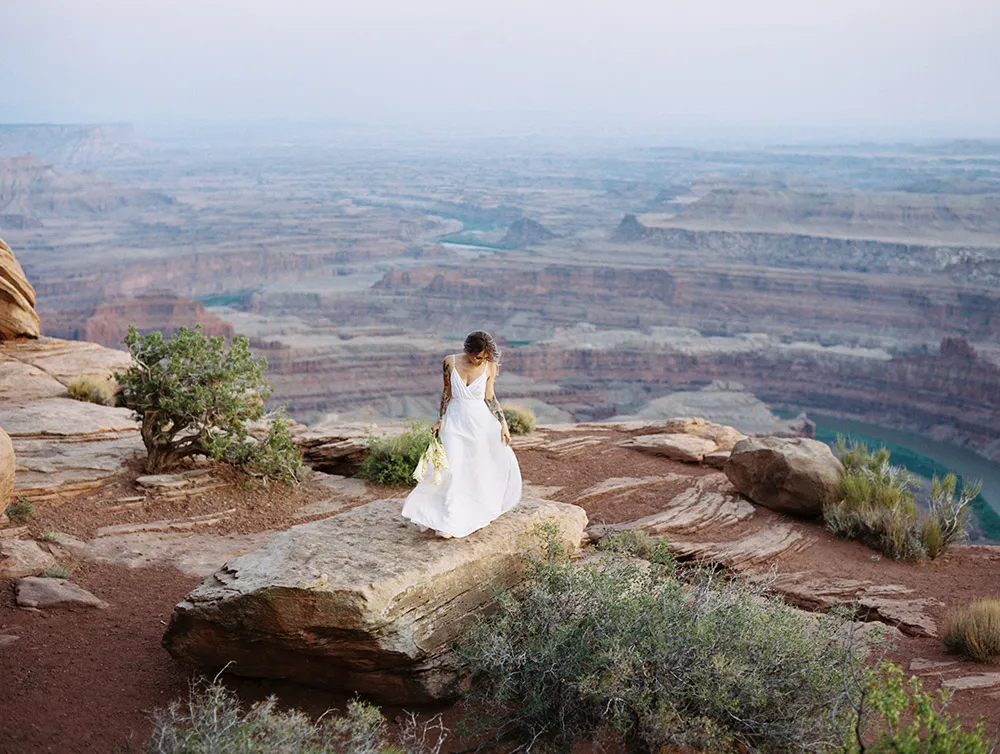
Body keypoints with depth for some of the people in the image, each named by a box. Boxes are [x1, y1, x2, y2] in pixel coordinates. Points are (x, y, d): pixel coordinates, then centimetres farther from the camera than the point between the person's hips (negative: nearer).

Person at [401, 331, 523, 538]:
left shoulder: (489, 367, -8)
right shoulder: (451, 362, -8)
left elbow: (490, 397, 2)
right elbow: (447, 391, 3)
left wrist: (503, 423, -3)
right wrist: (441, 419, 1)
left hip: (480, 422, 1)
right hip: (455, 421, -1)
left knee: (502, 461, 3)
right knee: (452, 470, -10)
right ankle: (447, 523, -3)